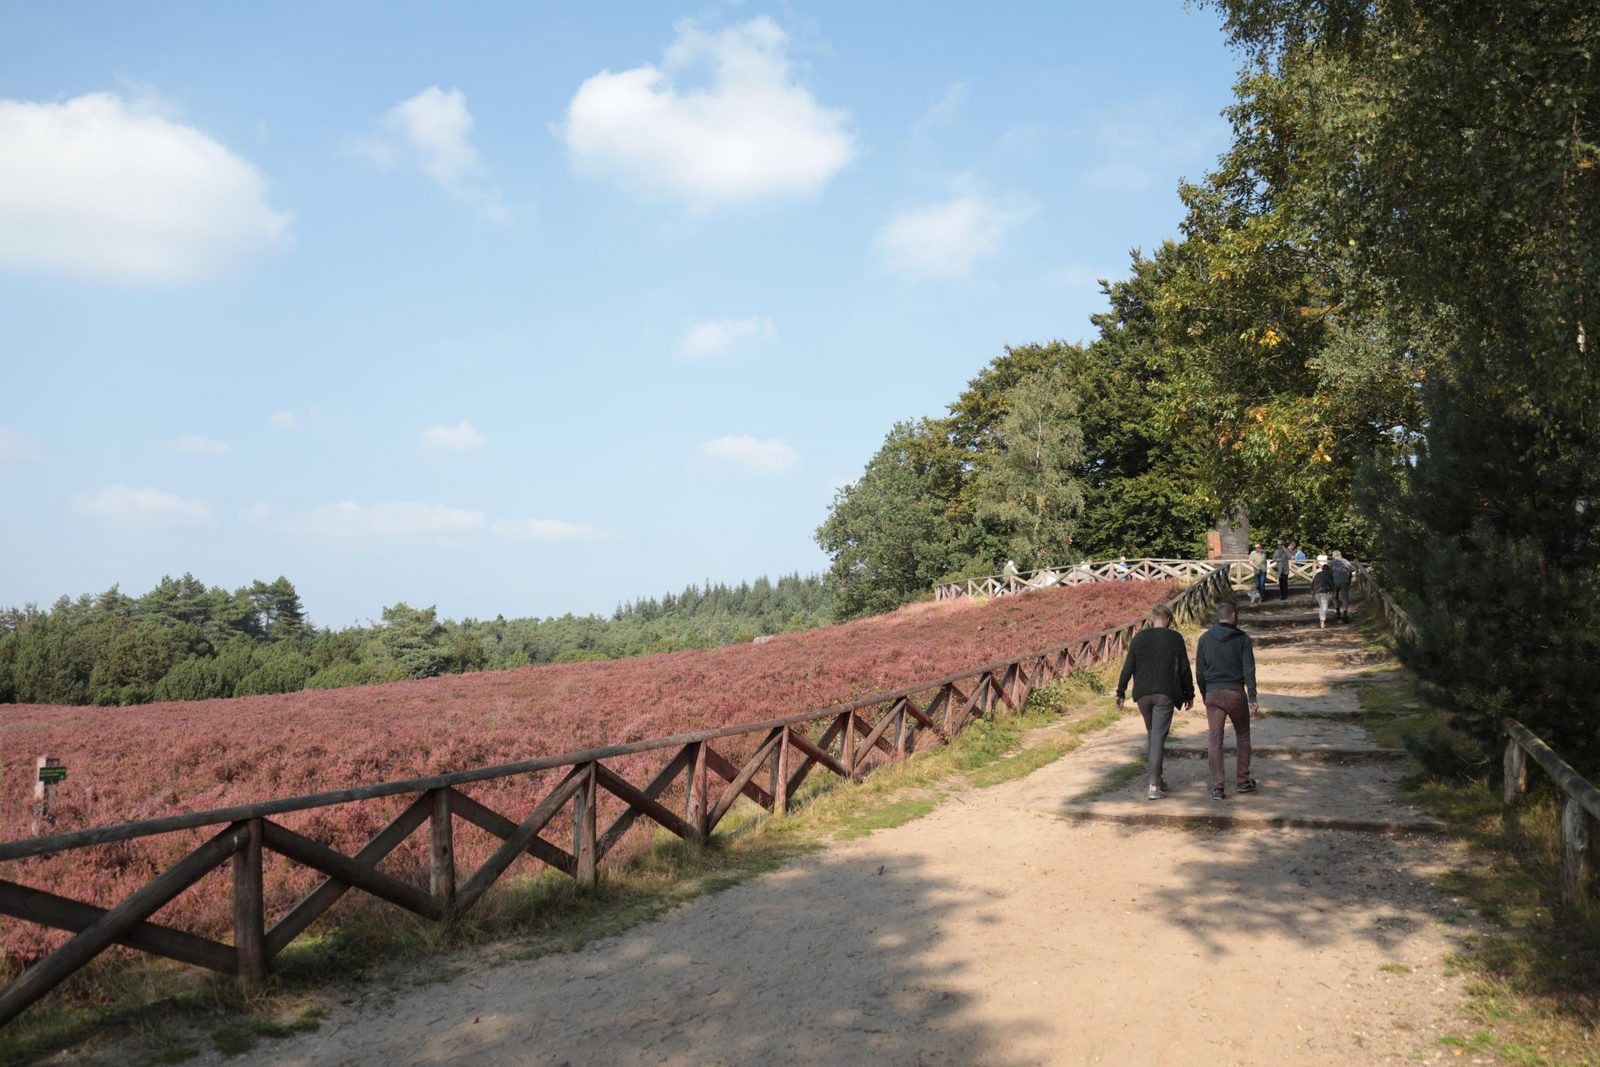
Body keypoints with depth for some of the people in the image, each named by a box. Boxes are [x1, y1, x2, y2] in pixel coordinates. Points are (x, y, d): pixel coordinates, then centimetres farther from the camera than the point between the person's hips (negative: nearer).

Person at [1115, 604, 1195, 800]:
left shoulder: (1139, 637, 5)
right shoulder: (1175, 638, -1)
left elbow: (1128, 667, 3)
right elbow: (1184, 669, 2)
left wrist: (1121, 692, 7)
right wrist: (1188, 694, 11)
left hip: (1143, 694, 3)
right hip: (1165, 694, -3)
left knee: (1153, 734, 19)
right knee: (1158, 737, -5)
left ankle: (1157, 779, 25)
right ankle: (1153, 785, -12)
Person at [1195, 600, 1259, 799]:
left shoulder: (1205, 639, 4)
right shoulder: (1242, 638, -3)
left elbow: (1199, 672, 7)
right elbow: (1249, 670, -9)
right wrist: (1252, 698, -8)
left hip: (1213, 695, 2)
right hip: (1236, 693, -2)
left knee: (1216, 741, 4)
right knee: (1242, 736, 17)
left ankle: (1217, 787, 1)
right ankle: (1242, 780, 21)